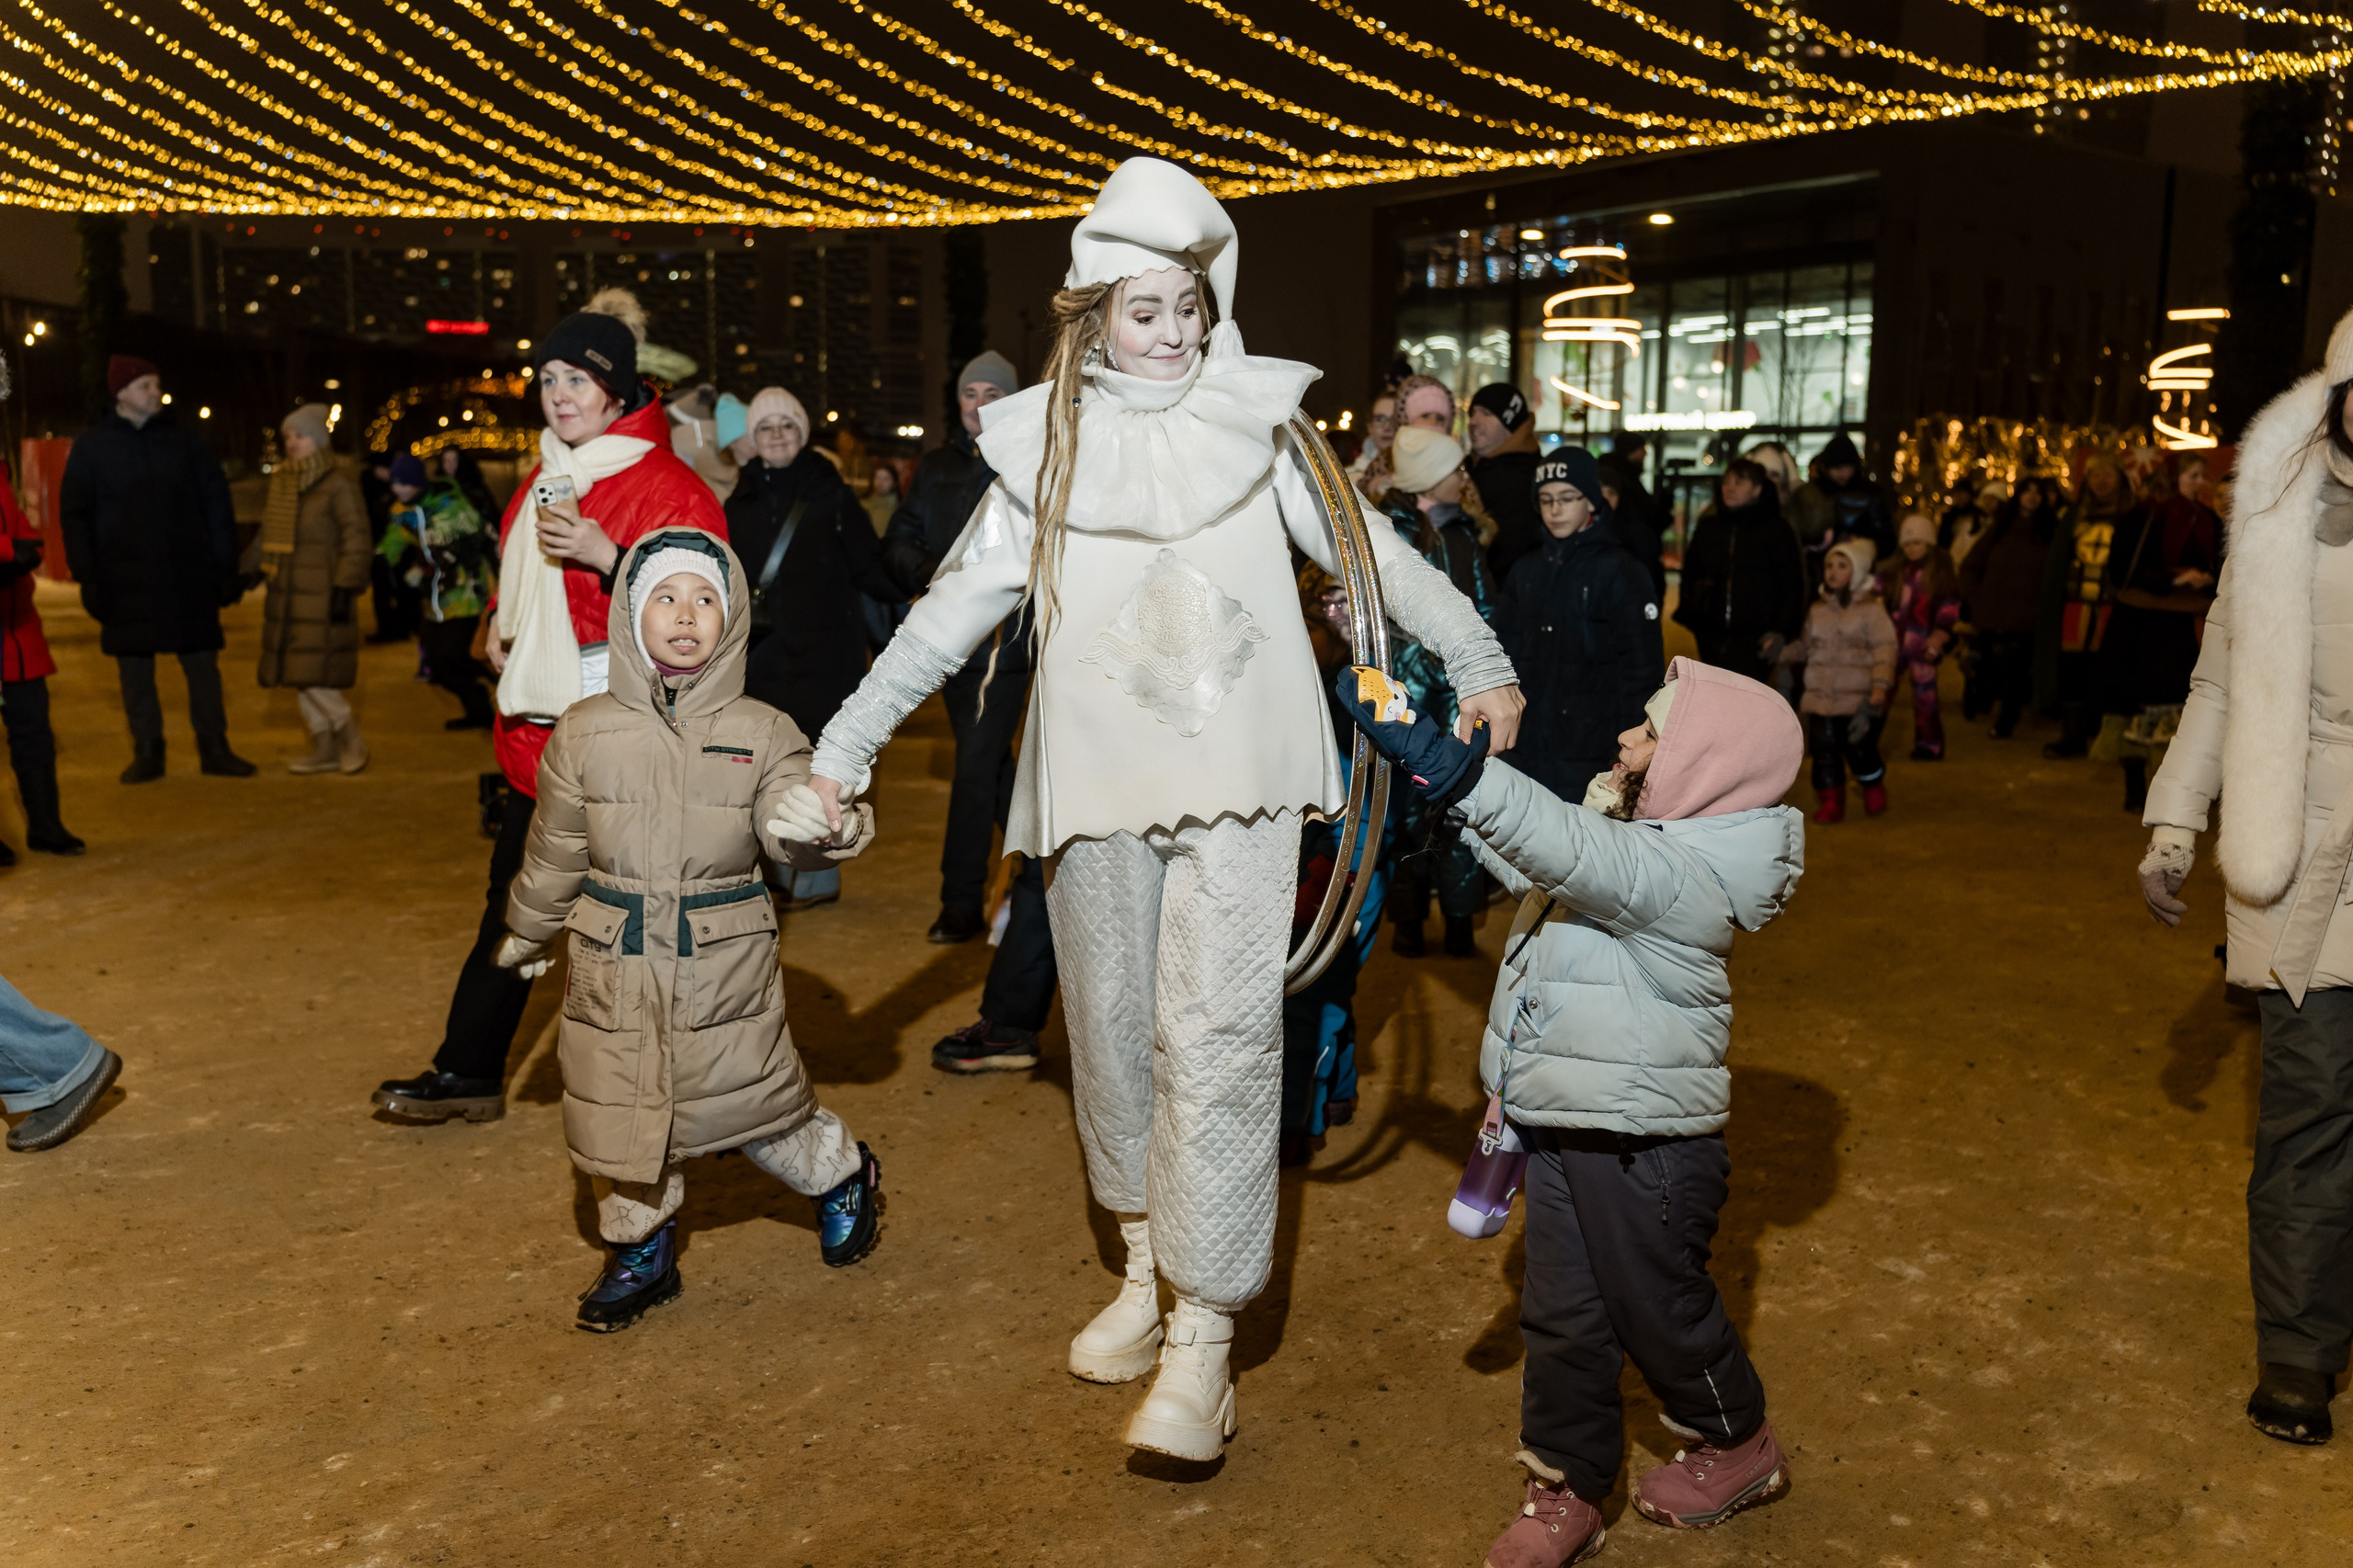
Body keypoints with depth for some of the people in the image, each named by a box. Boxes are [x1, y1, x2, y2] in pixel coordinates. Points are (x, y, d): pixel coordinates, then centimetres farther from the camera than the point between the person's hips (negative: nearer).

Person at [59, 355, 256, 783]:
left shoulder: (186, 443, 6)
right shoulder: (90, 447, 4)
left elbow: (217, 508, 7)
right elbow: (74, 516, 4)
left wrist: (226, 569, 1)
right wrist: (87, 577, -4)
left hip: (189, 579, 0)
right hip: (125, 583, 0)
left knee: (203, 665, 2)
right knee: (135, 669, 4)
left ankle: (214, 748, 10)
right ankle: (147, 752, 13)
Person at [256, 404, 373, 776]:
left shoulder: (338, 485, -8)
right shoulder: (281, 482, 13)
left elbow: (356, 540, -10)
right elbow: (270, 533, 22)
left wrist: (345, 588, -15)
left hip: (321, 596, -8)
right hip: (287, 594, 8)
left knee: (313, 676, -12)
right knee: (299, 678, 8)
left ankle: (351, 737, 7)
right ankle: (325, 750, 16)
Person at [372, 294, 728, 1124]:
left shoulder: (670, 488, -11)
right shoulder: (545, 479, 15)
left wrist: (606, 557, -27)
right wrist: (498, 620, 11)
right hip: (536, 732, 8)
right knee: (513, 906, 14)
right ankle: (469, 1072, 24)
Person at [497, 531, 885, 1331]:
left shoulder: (762, 733, -6)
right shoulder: (584, 733, -2)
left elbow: (789, 821, -16)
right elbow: (555, 849, 10)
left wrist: (822, 821, -39)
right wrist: (528, 932, 21)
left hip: (726, 962, -2)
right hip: (614, 963, 2)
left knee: (754, 1095, 7)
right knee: (617, 1108, 9)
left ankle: (842, 1174, 37)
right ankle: (642, 1249, 32)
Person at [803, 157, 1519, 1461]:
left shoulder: (1254, 425, 5)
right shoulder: (1047, 449, 7)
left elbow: (1368, 549, 10)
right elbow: (953, 609, 8)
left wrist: (1479, 661, 5)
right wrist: (845, 744, 5)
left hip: (1232, 779, -2)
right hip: (1097, 782, 3)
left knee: (1217, 1036, -9)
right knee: (1112, 1028, 11)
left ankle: (1204, 1332, -2)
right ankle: (1145, 1264, 30)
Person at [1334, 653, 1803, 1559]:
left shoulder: (1689, 875, -25)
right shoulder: (1631, 827, 3)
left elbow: (1572, 854, -43)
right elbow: (1525, 857, 14)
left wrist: (1445, 766, -53)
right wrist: (1430, 750, 5)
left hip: (1644, 1144, -8)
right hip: (1561, 1124, 8)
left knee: (1657, 1306, 14)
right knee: (1562, 1315, 13)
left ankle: (1740, 1447, 41)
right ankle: (1566, 1491, 29)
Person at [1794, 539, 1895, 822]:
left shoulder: (1872, 610, -1)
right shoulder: (1817, 610, 14)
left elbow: (1885, 649, -9)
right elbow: (1805, 646, 20)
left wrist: (1881, 684, -21)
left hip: (1859, 698, -4)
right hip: (1821, 696, 4)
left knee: (1859, 749, -5)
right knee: (1825, 750, 3)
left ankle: (1874, 790, 24)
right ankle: (1831, 802, 16)